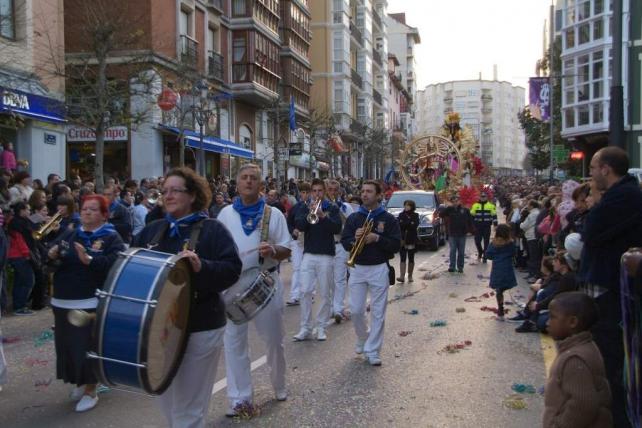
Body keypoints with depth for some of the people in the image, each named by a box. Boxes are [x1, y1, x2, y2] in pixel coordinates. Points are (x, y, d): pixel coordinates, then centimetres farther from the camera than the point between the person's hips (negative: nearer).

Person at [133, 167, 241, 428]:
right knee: (166, 401, 19)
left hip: (200, 329, -5)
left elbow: (232, 269, -14)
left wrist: (202, 267, -29)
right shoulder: (151, 231, 10)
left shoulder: (212, 230, -6)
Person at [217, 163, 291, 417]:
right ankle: (239, 397, 13)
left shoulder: (274, 214, 1)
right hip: (233, 282, 1)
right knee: (234, 341, 3)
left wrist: (273, 251, -22)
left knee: (274, 338, 10)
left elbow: (286, 251, -1)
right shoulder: (226, 214, 6)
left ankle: (279, 385, 33)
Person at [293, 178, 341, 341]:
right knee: (305, 291, -2)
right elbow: (299, 226, -5)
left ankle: (321, 328, 11)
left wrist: (323, 216, -21)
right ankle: (305, 328, 5)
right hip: (308, 254, 2)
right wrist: (310, 212, -18)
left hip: (326, 256, -1)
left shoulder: (332, 209, 6)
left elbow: (337, 228, -9)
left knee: (325, 293, 2)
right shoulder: (304, 208, 11)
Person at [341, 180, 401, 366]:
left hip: (379, 269, -2)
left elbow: (396, 245, -5)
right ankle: (362, 337, 33)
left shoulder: (388, 219, 0)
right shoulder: (353, 218, 7)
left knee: (378, 312, 0)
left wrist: (377, 238, -18)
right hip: (358, 268, 2)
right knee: (356, 310, 5)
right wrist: (355, 238, -17)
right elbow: (345, 243, 4)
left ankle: (373, 351, 9)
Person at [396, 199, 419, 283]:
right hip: (402, 239, 0)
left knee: (411, 259, 8)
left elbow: (415, 224, -13)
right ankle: (402, 276, -13)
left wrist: (404, 224, -13)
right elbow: (398, 225, -4)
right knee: (402, 259, -7)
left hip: (411, 240, 0)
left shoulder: (415, 215, 4)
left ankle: (410, 276, 18)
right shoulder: (401, 215, 9)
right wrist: (409, 224, -12)